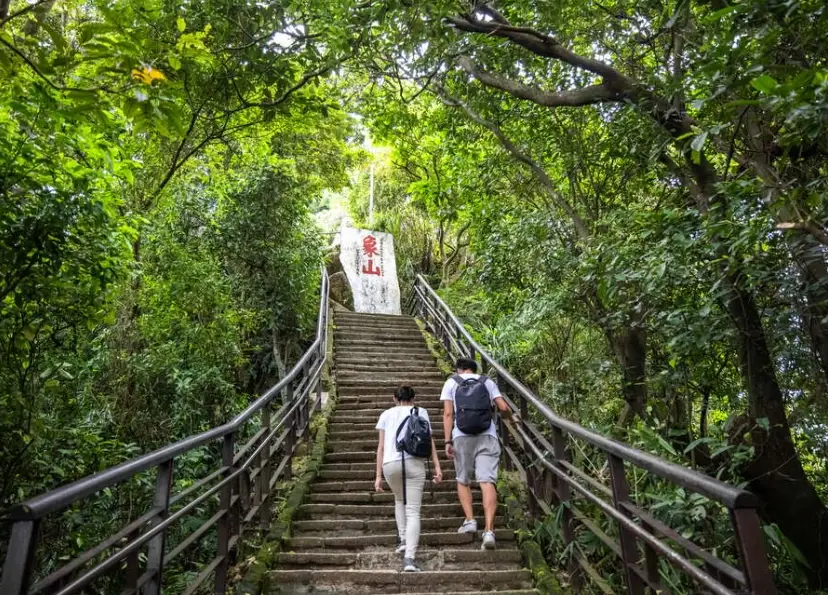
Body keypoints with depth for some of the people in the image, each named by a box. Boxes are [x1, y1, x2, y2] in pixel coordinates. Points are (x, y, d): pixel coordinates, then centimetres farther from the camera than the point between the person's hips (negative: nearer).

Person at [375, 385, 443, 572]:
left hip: (390, 463, 2)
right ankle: (409, 558, -11)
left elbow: (381, 446, 14)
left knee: (399, 499, 29)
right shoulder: (420, 412, 19)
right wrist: (437, 466, 1)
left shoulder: (386, 414, 20)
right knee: (413, 511, 1)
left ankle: (403, 539, 21)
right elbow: (429, 440, 6)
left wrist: (378, 476, 14)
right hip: (414, 462, -1)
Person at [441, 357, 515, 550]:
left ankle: (469, 520, 5)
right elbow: (503, 407, 7)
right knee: (487, 481, -5)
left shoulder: (451, 382, 12)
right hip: (487, 436, 1)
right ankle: (489, 530, -13)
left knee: (463, 480, 16)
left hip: (462, 436, -1)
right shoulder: (487, 382, 16)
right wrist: (512, 417, 29)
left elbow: (448, 413, 1)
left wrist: (448, 441, -1)